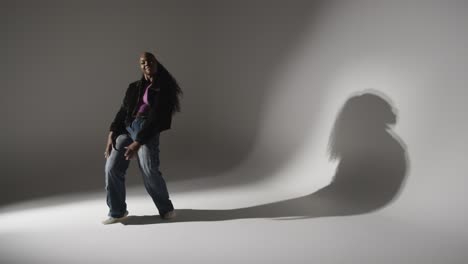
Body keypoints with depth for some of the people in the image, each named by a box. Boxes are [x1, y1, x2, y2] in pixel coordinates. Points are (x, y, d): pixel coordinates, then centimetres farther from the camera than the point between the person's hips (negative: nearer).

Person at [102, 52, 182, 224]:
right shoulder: (134, 87, 19)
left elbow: (157, 118, -9)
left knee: (149, 171, -18)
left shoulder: (165, 88, 0)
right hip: (126, 128, 5)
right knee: (112, 168, -7)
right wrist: (111, 135, 0)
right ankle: (117, 212, 9)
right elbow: (122, 111, 14)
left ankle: (166, 208, 6)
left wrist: (138, 143, -16)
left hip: (148, 131, -5)